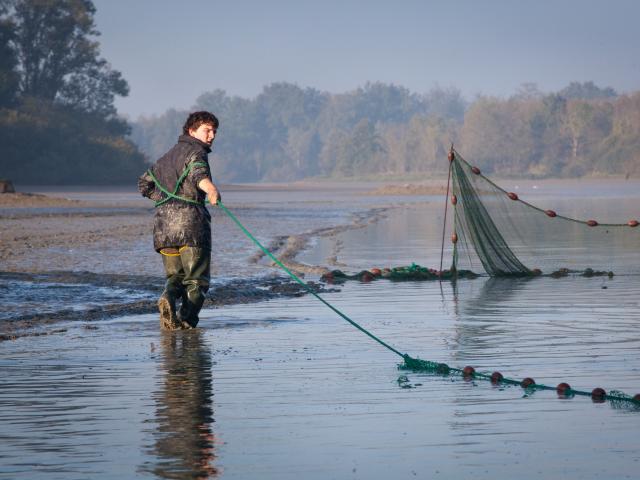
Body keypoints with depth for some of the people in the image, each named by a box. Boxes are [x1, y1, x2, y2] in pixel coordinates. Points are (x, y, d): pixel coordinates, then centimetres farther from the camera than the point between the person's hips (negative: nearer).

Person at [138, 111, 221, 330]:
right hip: (190, 220, -6)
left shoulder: (167, 156, 27)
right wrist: (211, 190, -43)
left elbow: (144, 184, 33)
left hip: (163, 223, 6)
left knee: (175, 276, 12)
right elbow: (198, 172, -24)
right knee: (196, 279, 1)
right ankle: (186, 320, -13)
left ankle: (168, 298, -18)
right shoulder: (195, 151, 0)